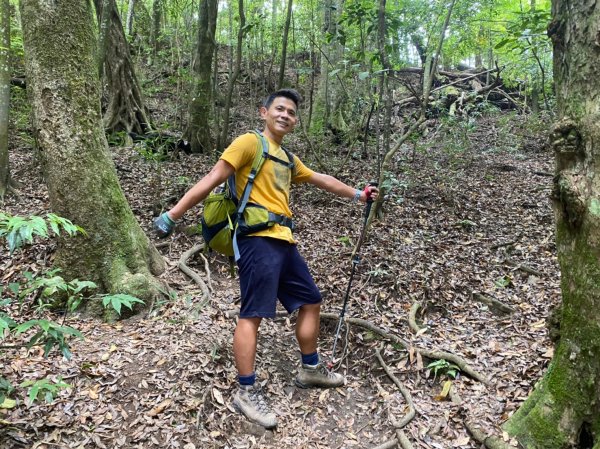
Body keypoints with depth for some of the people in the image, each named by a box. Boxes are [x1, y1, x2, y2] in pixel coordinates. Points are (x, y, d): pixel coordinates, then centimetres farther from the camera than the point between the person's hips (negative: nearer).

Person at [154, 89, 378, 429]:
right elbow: (213, 180, -9)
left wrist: (356, 194, 42)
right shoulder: (250, 142, -2)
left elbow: (321, 179, 34)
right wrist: (173, 215, -13)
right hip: (258, 240, -9)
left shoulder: (287, 159, 21)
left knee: (311, 301, 16)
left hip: (283, 241, 9)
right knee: (253, 314, -7)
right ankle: (247, 392, 5)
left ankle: (311, 369, 33)